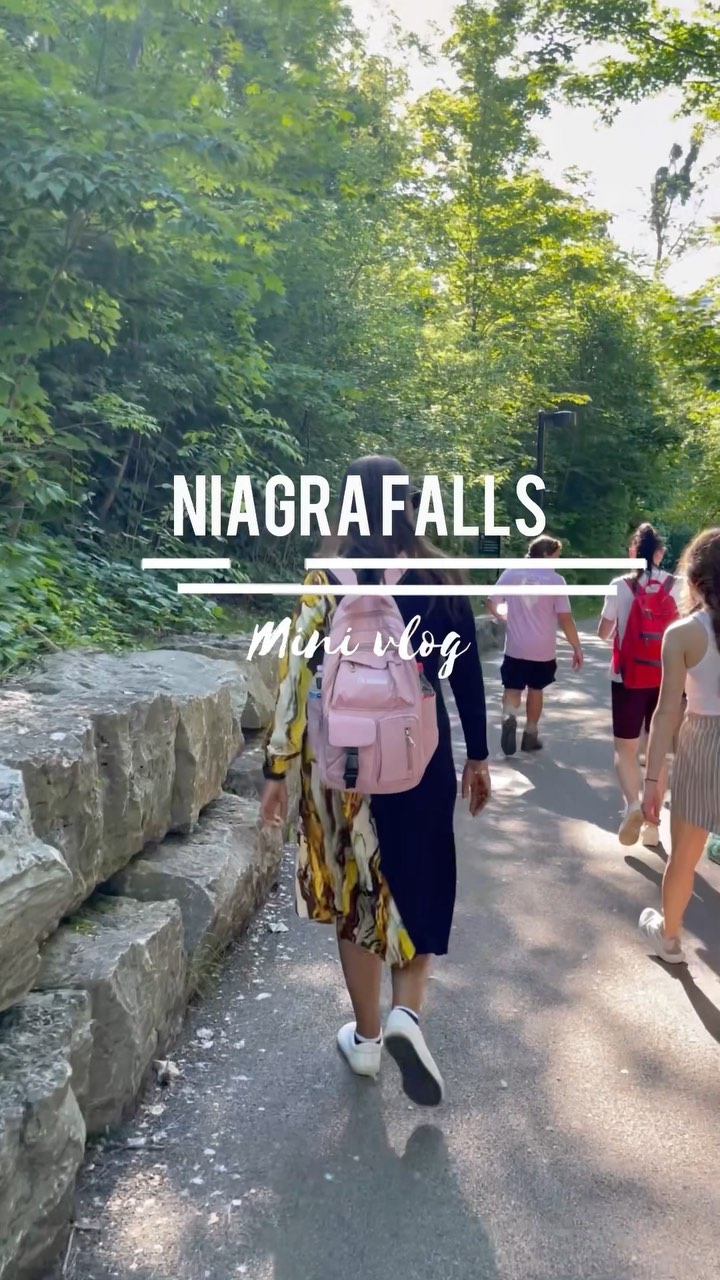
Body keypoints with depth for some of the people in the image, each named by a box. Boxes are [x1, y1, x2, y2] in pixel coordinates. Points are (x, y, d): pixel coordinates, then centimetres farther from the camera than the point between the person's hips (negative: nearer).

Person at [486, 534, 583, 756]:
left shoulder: (511, 573, -3)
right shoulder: (555, 580, -10)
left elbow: (491, 604, 1)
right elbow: (565, 618, -11)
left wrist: (502, 615, 23)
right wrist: (577, 647, -2)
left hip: (516, 647, 1)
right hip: (543, 649, -1)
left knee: (512, 688, 10)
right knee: (536, 689, 17)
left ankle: (509, 716, -20)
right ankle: (530, 735, 26)